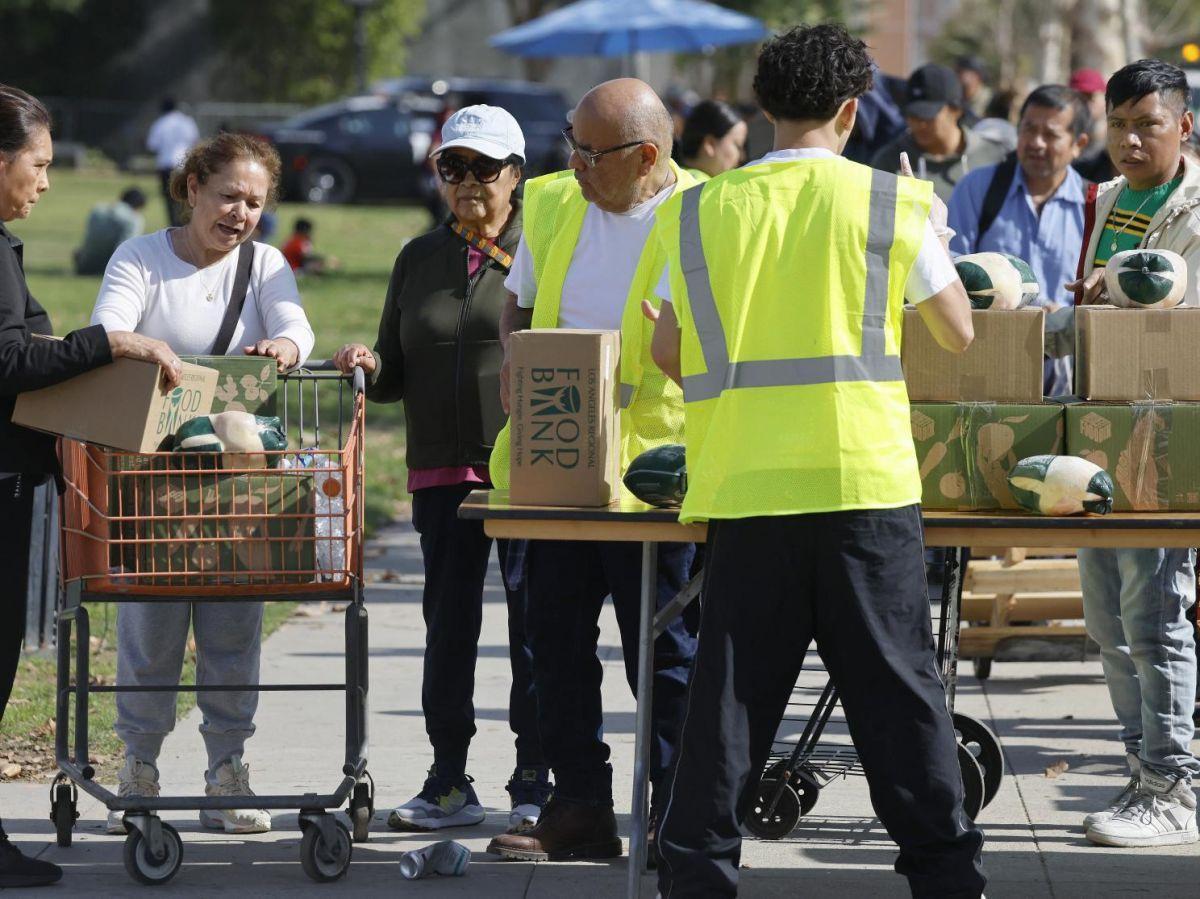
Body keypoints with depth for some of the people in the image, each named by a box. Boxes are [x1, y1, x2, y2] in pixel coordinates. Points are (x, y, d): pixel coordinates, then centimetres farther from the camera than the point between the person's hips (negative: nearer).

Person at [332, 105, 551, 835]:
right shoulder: (420, 260, 16)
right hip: (444, 470, 4)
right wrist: (369, 367, -3)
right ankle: (450, 782, 14)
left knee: (534, 622, -2)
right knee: (448, 623, 7)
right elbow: (399, 376, 18)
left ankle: (535, 782, 5)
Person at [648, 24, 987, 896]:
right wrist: (929, 231, 25)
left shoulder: (701, 212, 5)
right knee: (897, 686, 4)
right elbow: (959, 330, 9)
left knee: (731, 691, 6)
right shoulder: (889, 203, -1)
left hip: (745, 487, 2)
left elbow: (667, 350, 12)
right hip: (864, 480, -2)